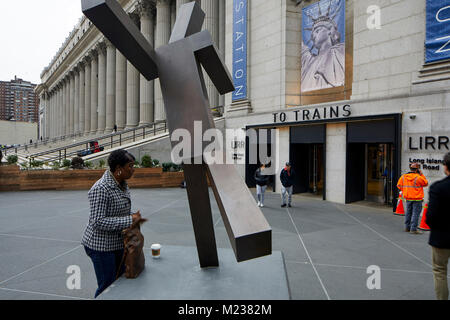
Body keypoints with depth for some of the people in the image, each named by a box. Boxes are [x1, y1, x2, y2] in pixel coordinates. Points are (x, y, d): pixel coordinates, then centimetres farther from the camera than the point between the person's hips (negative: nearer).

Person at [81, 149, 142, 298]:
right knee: (108, 286, 2)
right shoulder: (100, 189, -23)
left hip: (118, 242, 9)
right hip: (101, 245, -9)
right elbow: (98, 222, -27)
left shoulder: (122, 184, 4)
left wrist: (133, 216, -1)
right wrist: (129, 220, -26)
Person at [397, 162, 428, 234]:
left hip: (408, 198, 6)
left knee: (408, 213, 15)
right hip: (417, 199, -6)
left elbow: (399, 186, 8)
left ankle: (407, 227, 22)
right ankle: (413, 229, -1)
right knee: (415, 213, -1)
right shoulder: (418, 177, -16)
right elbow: (426, 183, 0)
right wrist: (421, 174, 2)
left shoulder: (403, 177, 0)